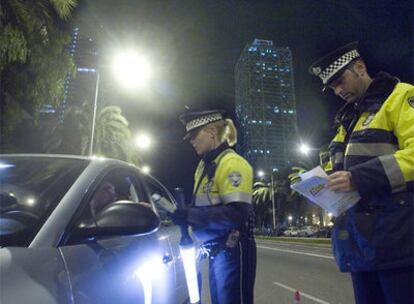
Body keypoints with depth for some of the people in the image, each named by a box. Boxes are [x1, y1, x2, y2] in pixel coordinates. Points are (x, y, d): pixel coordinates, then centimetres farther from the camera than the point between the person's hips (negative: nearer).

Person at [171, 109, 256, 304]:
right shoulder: (205, 165, 12)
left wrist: (188, 215, -25)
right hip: (216, 251, 9)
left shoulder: (231, 163, -15)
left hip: (232, 251, -9)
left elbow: (236, 215, -23)